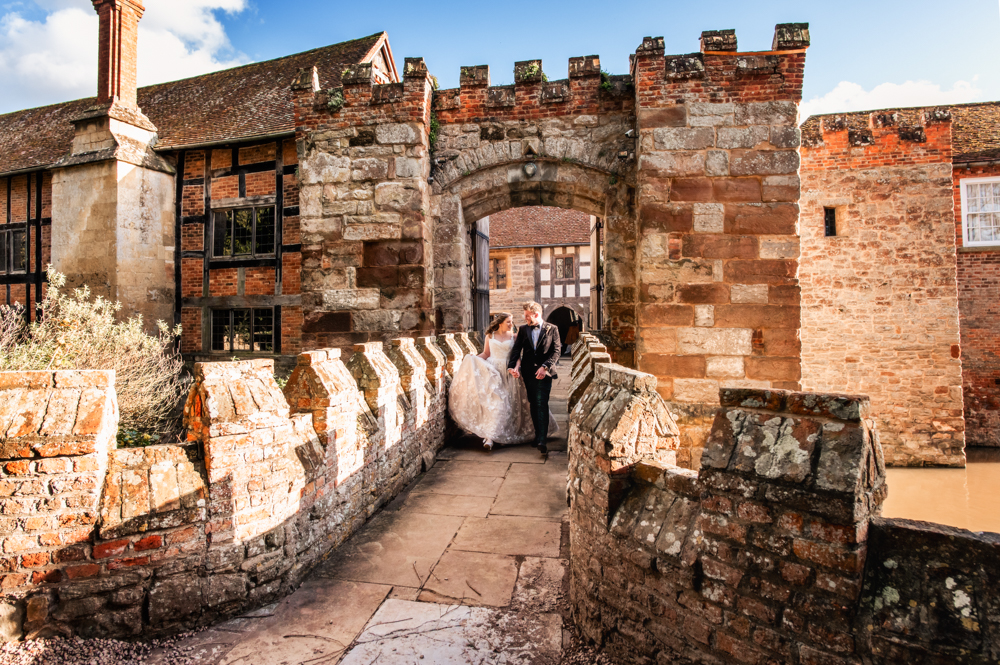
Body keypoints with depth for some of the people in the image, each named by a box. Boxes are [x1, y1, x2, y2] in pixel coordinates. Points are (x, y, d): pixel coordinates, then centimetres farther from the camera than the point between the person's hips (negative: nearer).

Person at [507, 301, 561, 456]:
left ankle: (542, 441, -13)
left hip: (543, 373, -4)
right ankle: (538, 435, 23)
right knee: (533, 405, 11)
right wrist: (512, 366, -13)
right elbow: (516, 349, 3)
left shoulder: (552, 329, 1)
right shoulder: (523, 330, 10)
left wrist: (545, 367, -15)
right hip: (528, 373, 4)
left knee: (542, 404, -11)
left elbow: (556, 350, -4)